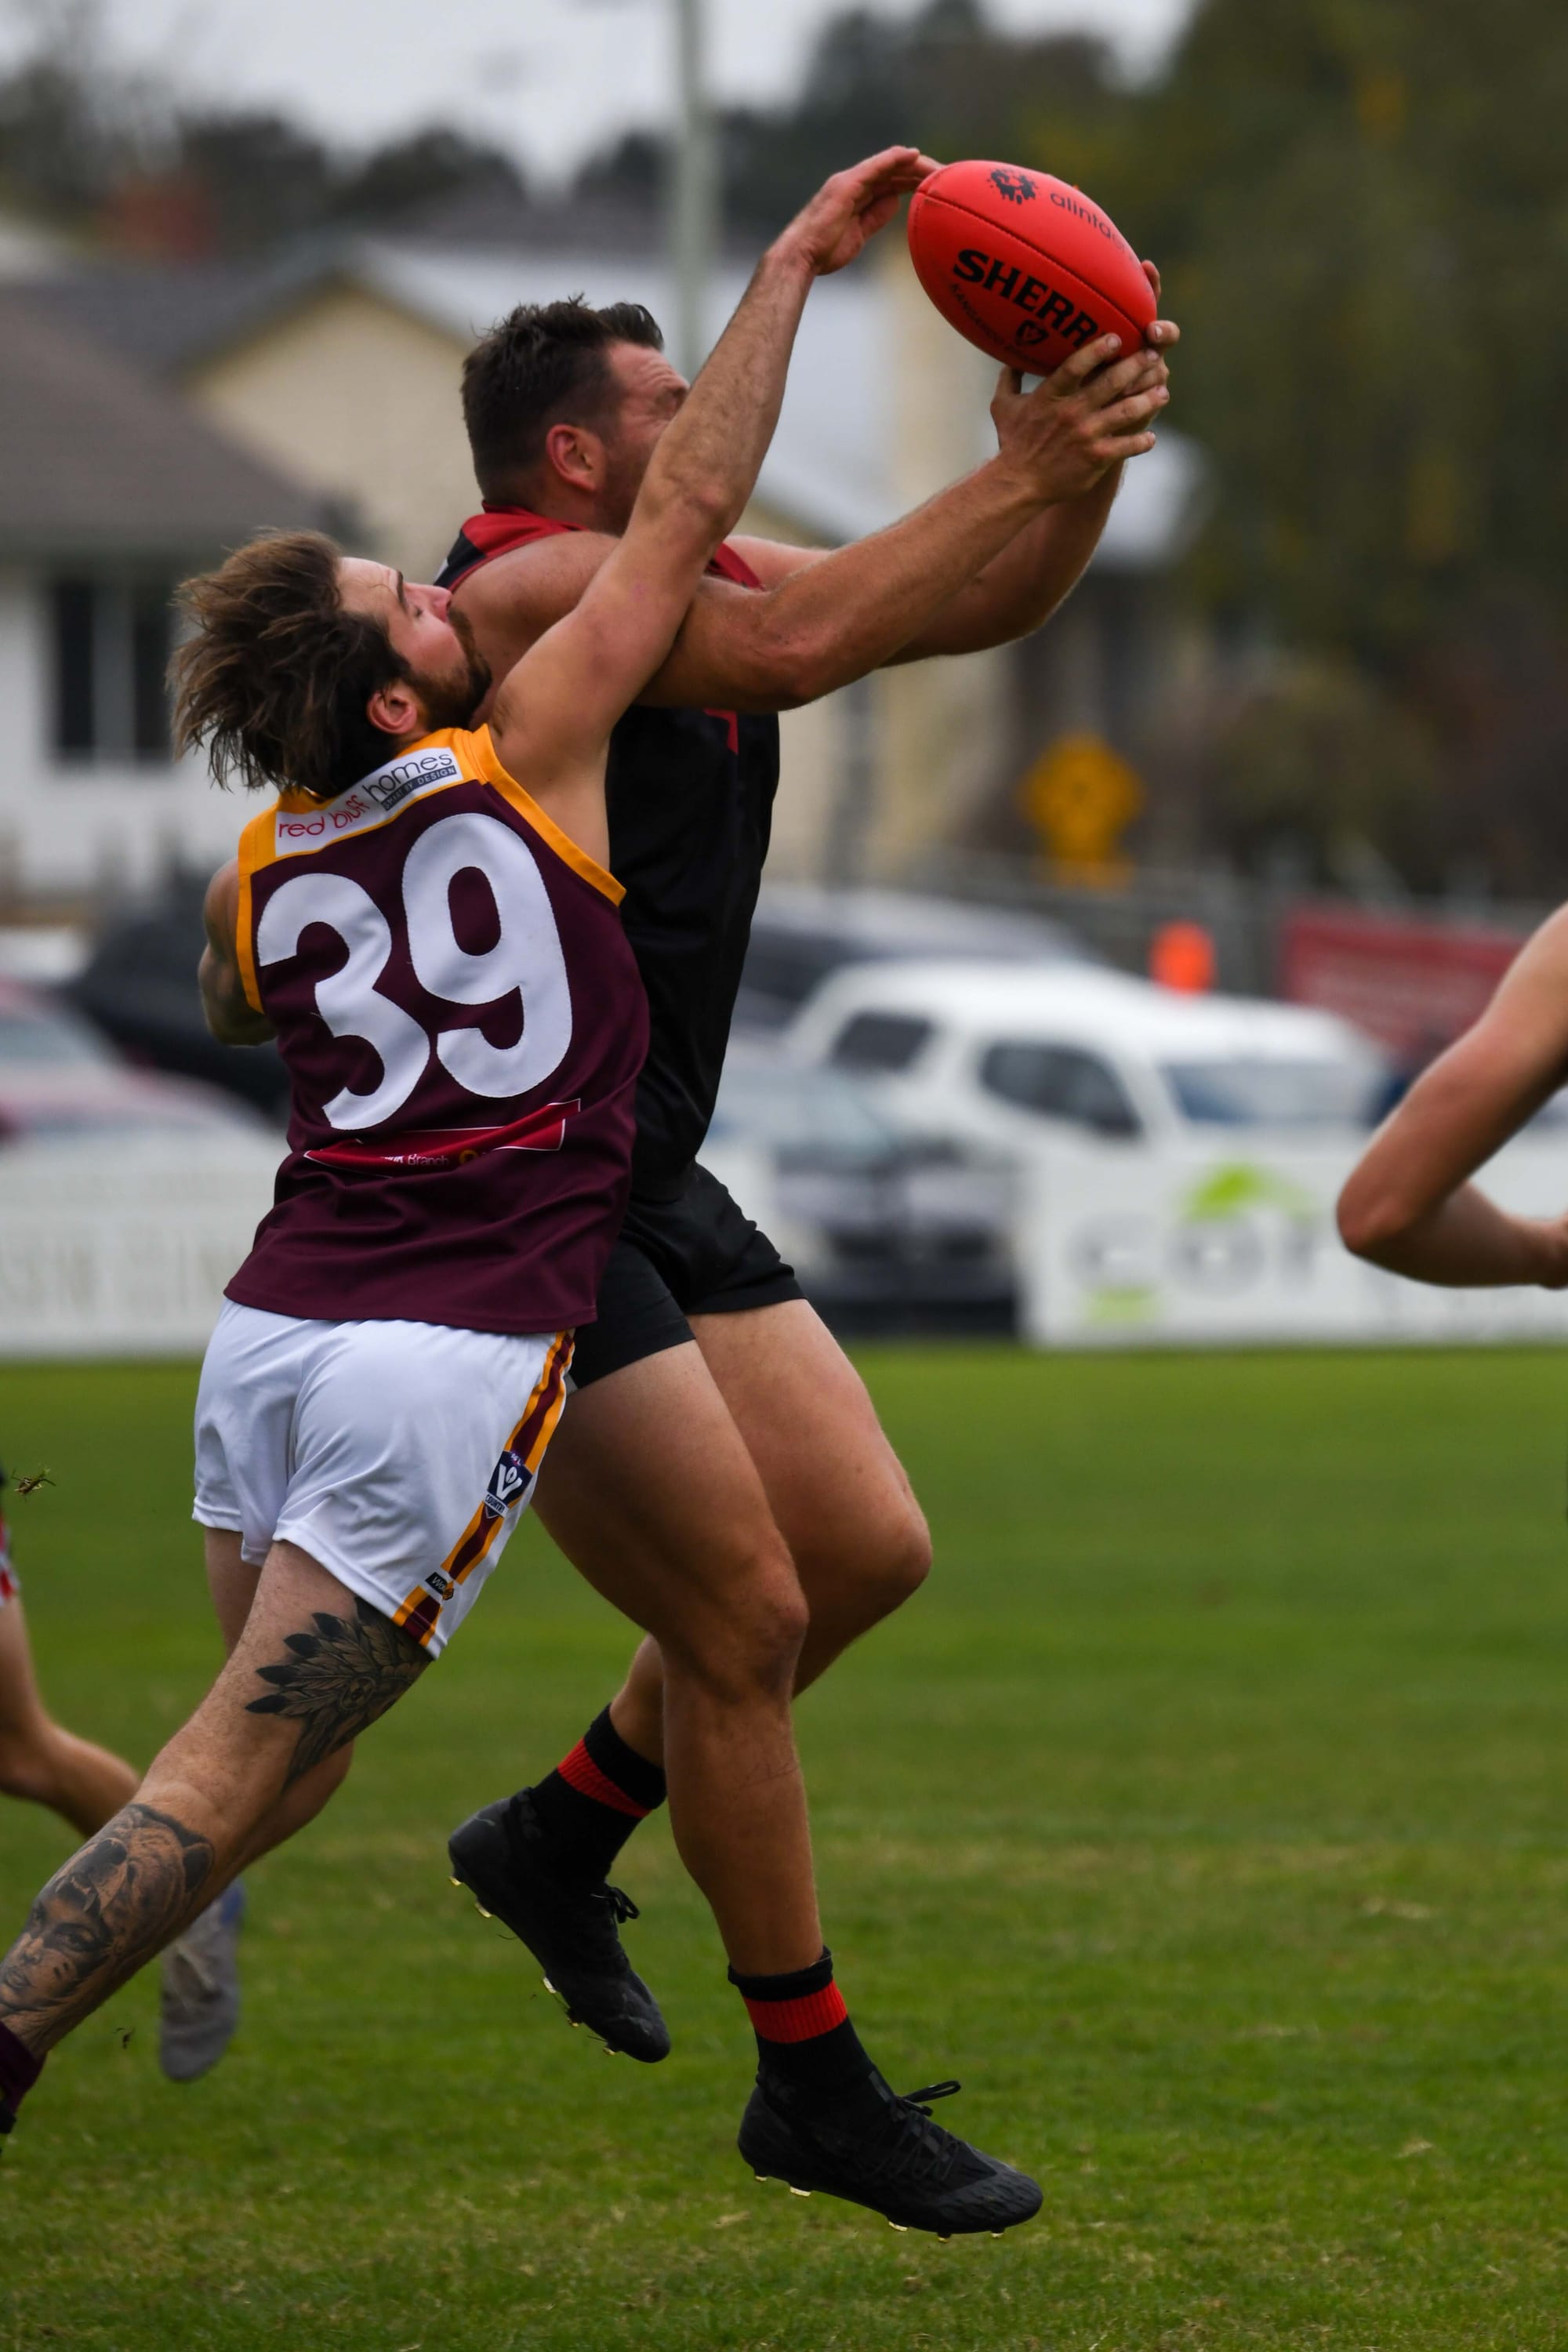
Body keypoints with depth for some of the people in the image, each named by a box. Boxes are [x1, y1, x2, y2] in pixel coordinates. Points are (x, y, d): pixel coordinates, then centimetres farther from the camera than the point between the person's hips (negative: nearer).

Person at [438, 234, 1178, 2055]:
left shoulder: (692, 576, 13)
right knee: (743, 1613, -10)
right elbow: (799, 644, -29)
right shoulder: (534, 591, -14)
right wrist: (1018, 473, -23)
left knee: (868, 1549, 7)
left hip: (645, 1185, 10)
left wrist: (1091, 452, -4)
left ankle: (554, 1841, 23)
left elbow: (986, 607, 15)